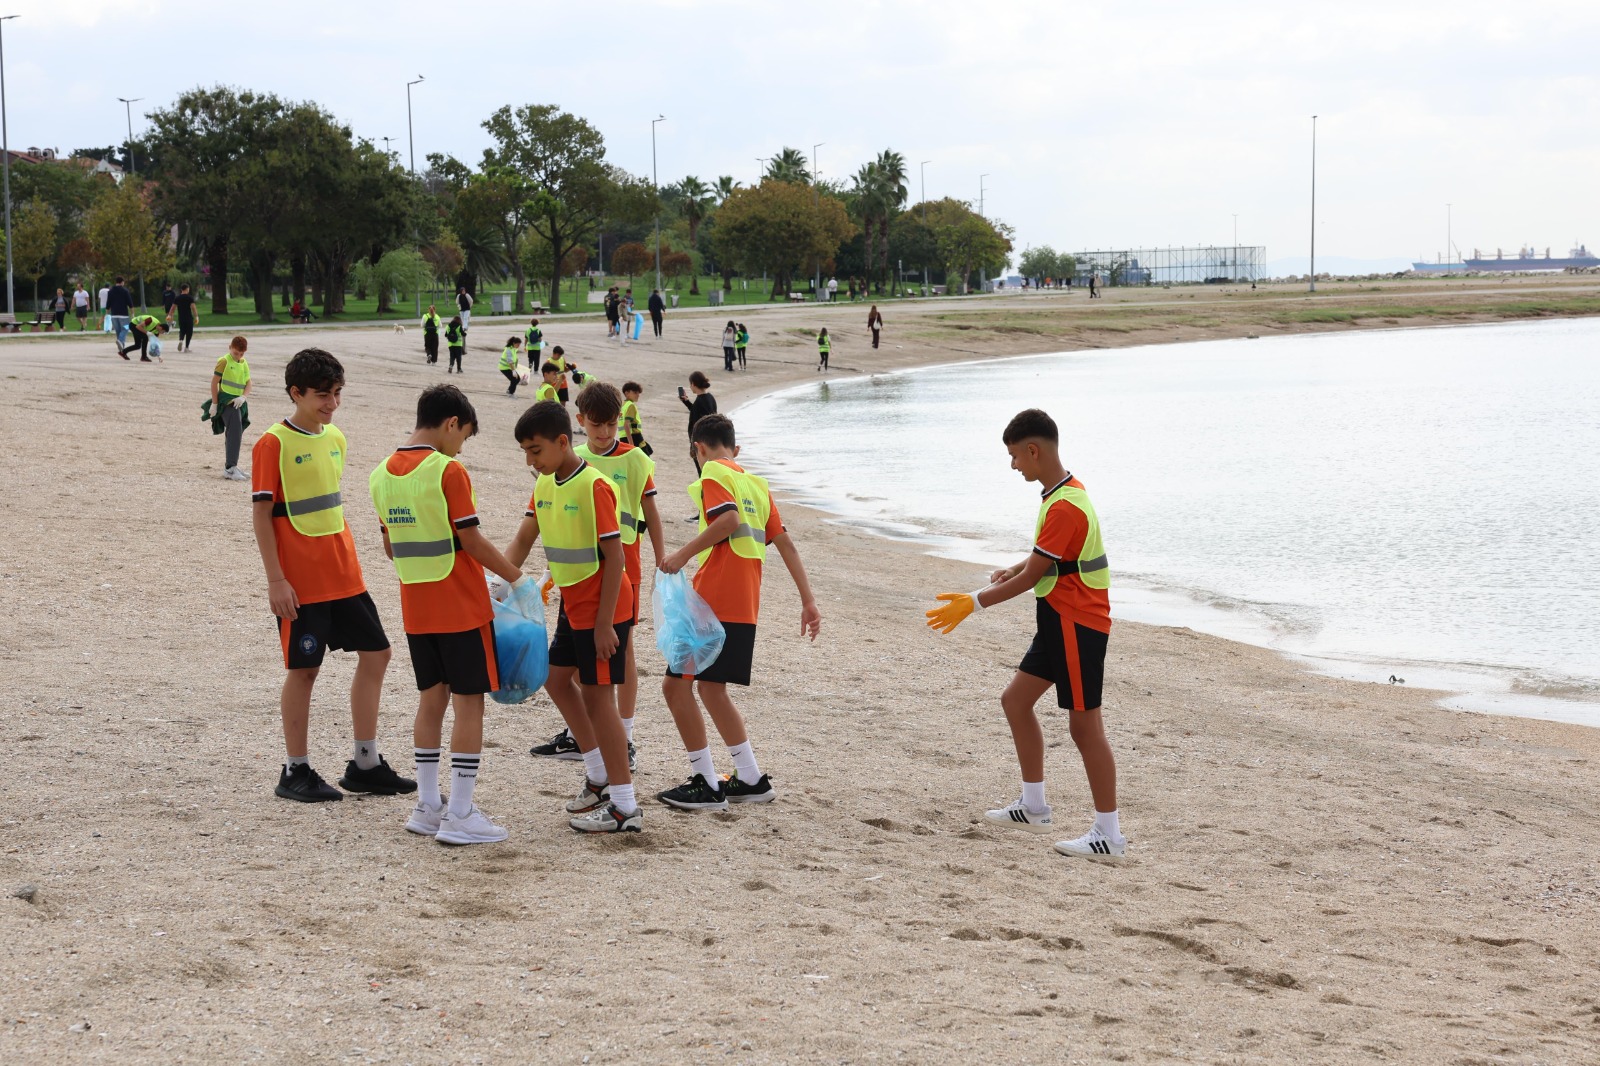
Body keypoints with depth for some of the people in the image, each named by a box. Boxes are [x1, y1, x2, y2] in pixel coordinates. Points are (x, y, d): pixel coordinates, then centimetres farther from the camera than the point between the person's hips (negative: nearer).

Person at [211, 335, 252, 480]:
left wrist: (243, 397, -9)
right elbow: (214, 382, -8)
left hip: (238, 402, 7)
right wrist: (214, 403, -10)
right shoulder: (224, 362, -8)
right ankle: (230, 468, -21)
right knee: (234, 431, -18)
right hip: (226, 401, -7)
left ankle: (230, 467, 22)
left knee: (237, 433, 12)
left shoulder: (244, 364, 12)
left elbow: (248, 384, 11)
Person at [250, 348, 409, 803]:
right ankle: (296, 771, 11)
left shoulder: (335, 438, 9)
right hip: (300, 583, -7)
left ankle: (365, 764, 17)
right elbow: (261, 514, -12)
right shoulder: (273, 444, -12)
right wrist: (276, 580, -16)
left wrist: (347, 558, 18)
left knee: (375, 653, 8)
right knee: (304, 668, -1)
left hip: (343, 574, 7)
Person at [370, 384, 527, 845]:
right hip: (462, 607, -7)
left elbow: (390, 547, 12)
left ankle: (427, 807, 17)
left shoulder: (382, 475, 5)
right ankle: (460, 816, -3)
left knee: (431, 700, 15)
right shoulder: (448, 471, -16)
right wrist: (517, 577, -3)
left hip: (416, 608, 7)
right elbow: (473, 541, -15)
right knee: (468, 704, -1)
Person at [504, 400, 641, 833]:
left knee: (596, 695, -6)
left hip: (601, 609, -9)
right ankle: (599, 776, 31)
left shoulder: (594, 487, -22)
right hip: (572, 604, 9)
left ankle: (625, 807, 1)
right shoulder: (545, 485, 5)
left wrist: (604, 623, -22)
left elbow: (614, 557, -21)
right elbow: (523, 541, 9)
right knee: (557, 680, 18)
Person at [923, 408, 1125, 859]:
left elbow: (1031, 577, -21)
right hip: (1059, 621, 11)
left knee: (1084, 724, -6)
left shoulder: (1065, 507, -24)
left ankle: (1109, 834, 0)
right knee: (1016, 700, 16)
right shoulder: (1062, 493, 9)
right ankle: (1034, 808, 25)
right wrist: (1011, 571, 6)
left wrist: (975, 602, -14)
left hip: (1077, 625, -11)